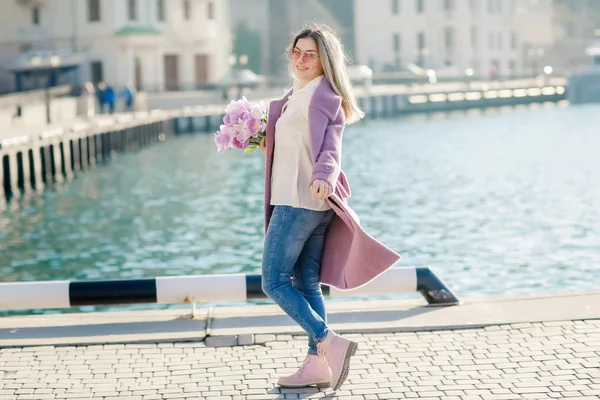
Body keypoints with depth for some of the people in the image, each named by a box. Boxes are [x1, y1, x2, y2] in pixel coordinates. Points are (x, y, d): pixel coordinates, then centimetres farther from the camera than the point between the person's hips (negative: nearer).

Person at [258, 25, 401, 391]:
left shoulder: (319, 95, -12)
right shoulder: (299, 95, 19)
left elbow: (329, 148, -22)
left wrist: (322, 178, -40)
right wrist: (269, 144, 24)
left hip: (299, 201, -10)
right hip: (313, 203, 10)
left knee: (274, 282, -7)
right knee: (307, 283, 10)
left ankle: (330, 343, -9)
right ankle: (318, 364, 13)